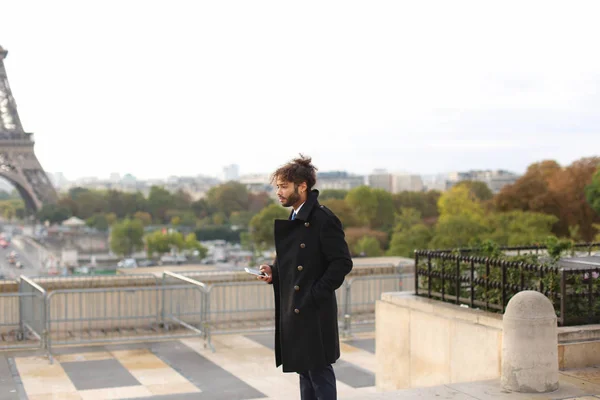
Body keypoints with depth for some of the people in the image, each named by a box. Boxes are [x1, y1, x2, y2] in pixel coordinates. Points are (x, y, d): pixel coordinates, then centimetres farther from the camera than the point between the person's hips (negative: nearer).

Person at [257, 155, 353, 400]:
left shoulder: (323, 219, -15)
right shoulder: (293, 220, 13)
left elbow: (342, 262, -19)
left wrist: (315, 295, -19)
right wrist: (274, 271, 3)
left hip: (315, 312, -9)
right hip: (294, 310, 9)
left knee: (319, 371, -1)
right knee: (304, 371, 16)